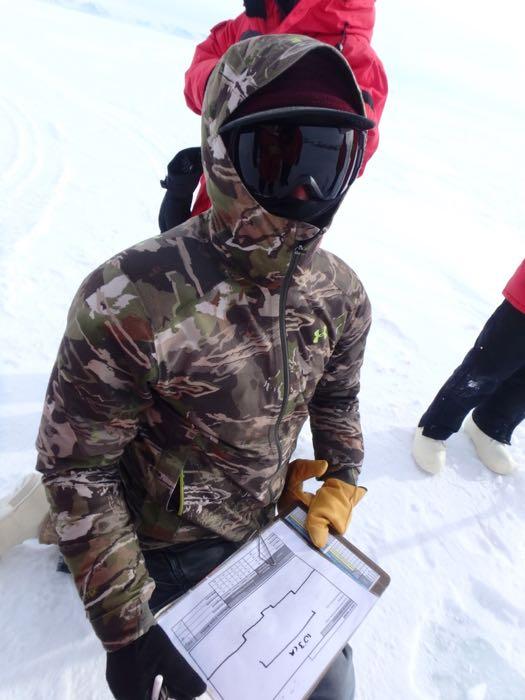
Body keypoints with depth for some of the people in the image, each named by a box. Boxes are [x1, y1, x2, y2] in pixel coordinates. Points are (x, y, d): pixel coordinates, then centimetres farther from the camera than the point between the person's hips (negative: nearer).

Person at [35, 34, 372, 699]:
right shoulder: (128, 303, -31)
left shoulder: (339, 291, -12)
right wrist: (124, 626, -14)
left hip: (278, 523, 6)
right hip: (174, 556, -4)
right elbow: (75, 470, -20)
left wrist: (340, 483, -1)